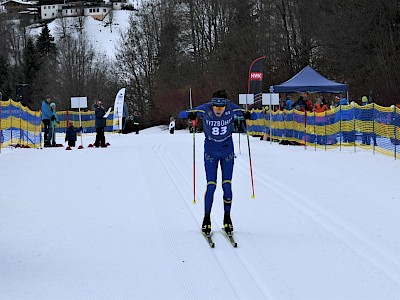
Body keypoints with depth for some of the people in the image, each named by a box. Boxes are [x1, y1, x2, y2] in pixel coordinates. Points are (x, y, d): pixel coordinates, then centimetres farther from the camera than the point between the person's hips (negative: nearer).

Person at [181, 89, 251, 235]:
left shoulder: (231, 108, -18)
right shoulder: (205, 109, -20)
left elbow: (241, 112, 0)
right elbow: (181, 114, -17)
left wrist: (246, 114, -25)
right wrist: (191, 114, -40)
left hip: (227, 150, 1)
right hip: (211, 150, -1)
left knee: (227, 185, -2)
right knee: (211, 186, -7)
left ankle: (227, 218, 14)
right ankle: (206, 220, 6)